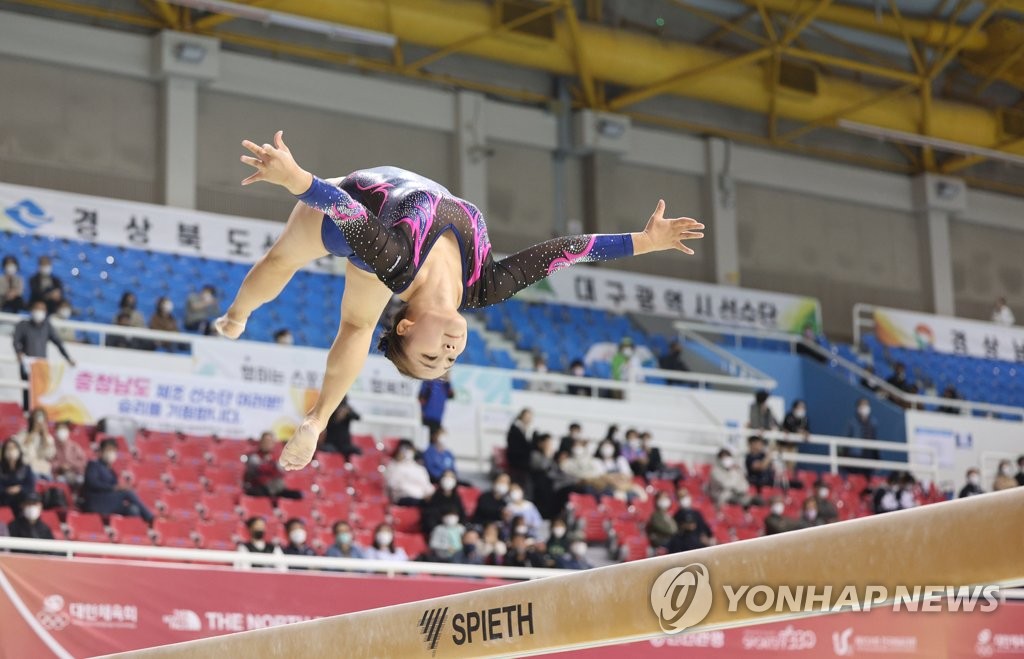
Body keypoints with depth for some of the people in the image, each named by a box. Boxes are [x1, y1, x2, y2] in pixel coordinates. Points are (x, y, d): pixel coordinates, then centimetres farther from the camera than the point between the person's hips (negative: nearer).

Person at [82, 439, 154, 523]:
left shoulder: (111, 471, 26)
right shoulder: (93, 465, 6)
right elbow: (92, 483, -12)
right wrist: (114, 488, -21)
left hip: (109, 505, 7)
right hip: (96, 504, -7)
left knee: (133, 509, -23)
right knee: (128, 493, -23)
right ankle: (151, 520, -25)